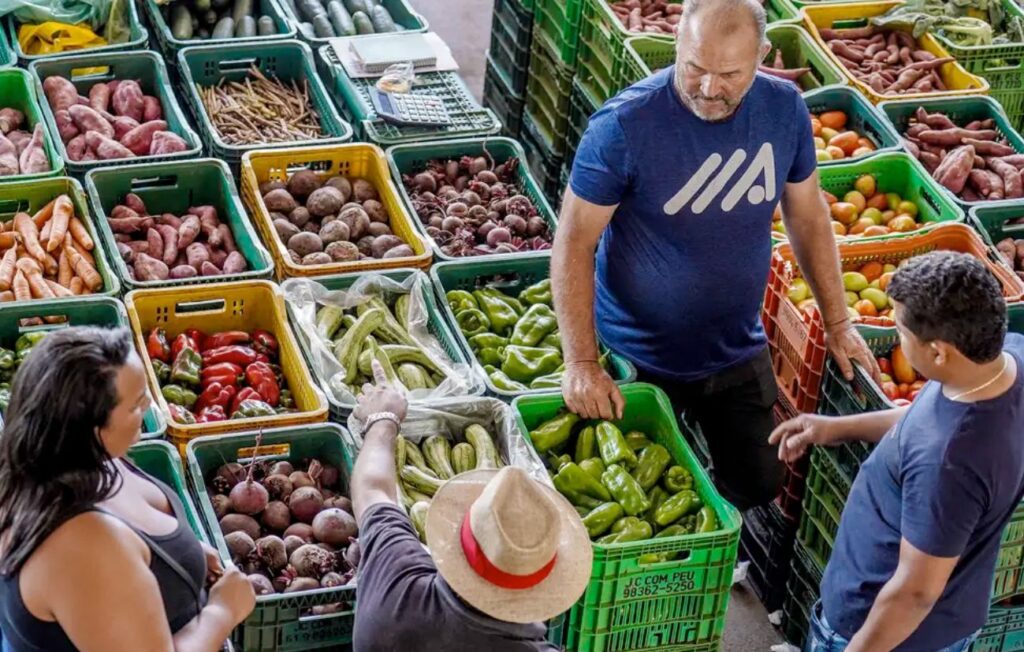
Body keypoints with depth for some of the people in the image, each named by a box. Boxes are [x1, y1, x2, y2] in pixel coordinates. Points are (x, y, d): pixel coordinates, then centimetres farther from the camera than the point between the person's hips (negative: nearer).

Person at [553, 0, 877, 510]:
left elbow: (808, 216, 4)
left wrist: (836, 322, 7)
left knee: (758, 487, 15)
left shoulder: (785, 109, -11)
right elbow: (574, 243, -20)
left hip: (738, 354, 4)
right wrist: (581, 363, -25)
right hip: (640, 358, -4)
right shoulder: (624, 124, -25)